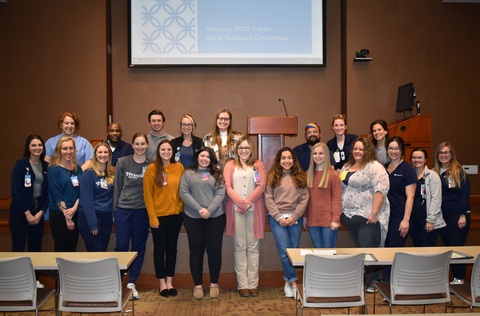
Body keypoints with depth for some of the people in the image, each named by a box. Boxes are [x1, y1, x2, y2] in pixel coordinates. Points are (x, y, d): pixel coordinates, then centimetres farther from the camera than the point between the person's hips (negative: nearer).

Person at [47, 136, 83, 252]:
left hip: (76, 213, 5)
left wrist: (74, 208, -13)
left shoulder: (78, 169, 9)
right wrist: (67, 216, -15)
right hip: (59, 214, -5)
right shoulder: (54, 169, -6)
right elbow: (56, 195, -12)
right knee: (60, 248, 2)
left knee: (72, 247, 11)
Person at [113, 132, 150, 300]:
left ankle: (131, 283, 19)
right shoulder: (122, 162, -1)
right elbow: (117, 187, 2)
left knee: (139, 248, 7)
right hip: (123, 209, -1)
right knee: (121, 246, 2)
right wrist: (114, 209, 1)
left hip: (142, 211, 1)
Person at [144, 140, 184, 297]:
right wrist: (152, 217, -11)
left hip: (176, 214, 3)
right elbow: (147, 195, -7)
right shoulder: (151, 168, -7)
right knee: (160, 248, 9)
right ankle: (162, 282, 21)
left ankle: (170, 281, 25)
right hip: (159, 215, -3)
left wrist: (183, 210, 0)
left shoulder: (179, 167, 1)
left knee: (172, 247, 12)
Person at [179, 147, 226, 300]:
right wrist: (199, 209, -14)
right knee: (196, 250, 5)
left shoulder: (217, 174, 8)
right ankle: (197, 285, 15)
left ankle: (214, 284, 17)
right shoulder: (188, 174, 7)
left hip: (215, 217, 0)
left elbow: (220, 194, -2)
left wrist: (209, 210, -16)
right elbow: (184, 193, -4)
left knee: (214, 250, 2)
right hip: (193, 218, 0)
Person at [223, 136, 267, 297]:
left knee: (253, 247, 1)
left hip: (254, 210, 0)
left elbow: (261, 186, -1)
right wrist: (240, 203, -12)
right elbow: (228, 187, 0)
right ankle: (243, 285, 4)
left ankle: (253, 284, 6)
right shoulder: (230, 165, 12)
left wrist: (248, 202, -11)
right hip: (235, 210, 0)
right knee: (240, 247, 0)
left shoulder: (259, 165, 12)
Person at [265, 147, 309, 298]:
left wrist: (294, 216, -8)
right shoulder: (272, 177, 3)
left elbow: (304, 198, 2)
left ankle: (287, 282, 20)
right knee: (284, 250, -9)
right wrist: (279, 217, -9)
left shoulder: (300, 177, 7)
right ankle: (293, 282, 3)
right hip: (277, 218, -2)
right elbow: (268, 199, -2)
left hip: (295, 219, 2)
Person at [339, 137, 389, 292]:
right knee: (360, 249, 12)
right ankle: (364, 279, 22)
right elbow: (341, 189, 23)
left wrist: (374, 213, -23)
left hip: (368, 218, -7)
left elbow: (381, 190, -18)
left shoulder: (374, 167, -8)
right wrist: (340, 211, 16)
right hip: (350, 216, 7)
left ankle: (373, 282, 7)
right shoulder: (347, 167, 17)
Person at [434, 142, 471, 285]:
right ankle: (455, 277, 18)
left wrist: (463, 215, -13)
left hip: (457, 214, -5)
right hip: (442, 216, 5)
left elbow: (465, 194, -7)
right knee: (448, 246, 8)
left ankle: (460, 279, 2)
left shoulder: (459, 171, -3)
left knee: (456, 246, -6)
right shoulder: (434, 173, 9)